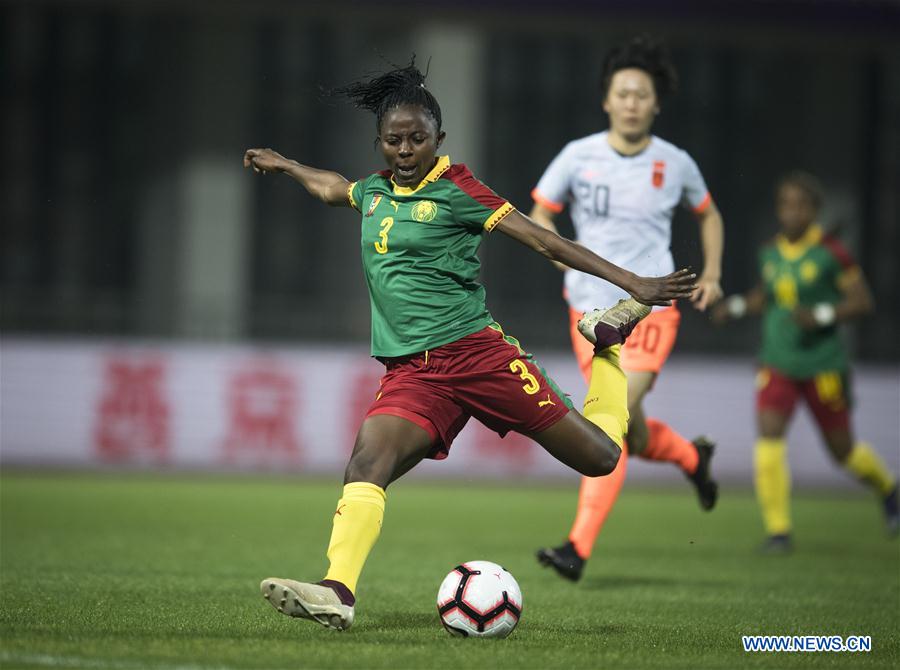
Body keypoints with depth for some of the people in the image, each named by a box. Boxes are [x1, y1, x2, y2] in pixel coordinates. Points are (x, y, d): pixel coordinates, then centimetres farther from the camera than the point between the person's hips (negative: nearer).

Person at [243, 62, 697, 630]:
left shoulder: (454, 189, -3)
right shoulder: (376, 191, 14)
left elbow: (544, 241, -6)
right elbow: (331, 188, 40)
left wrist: (634, 284, -11)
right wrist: (282, 165, 54)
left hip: (475, 352, -4)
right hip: (411, 375, 4)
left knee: (600, 456, -2)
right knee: (367, 462, -26)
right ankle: (339, 592, -40)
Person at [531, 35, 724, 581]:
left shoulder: (675, 164, 2)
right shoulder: (579, 156, 0)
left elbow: (708, 215, 20)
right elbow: (539, 218, 9)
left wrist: (712, 274, 9)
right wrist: (571, 258, -9)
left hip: (651, 307, -2)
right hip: (591, 308, 2)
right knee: (630, 433, 8)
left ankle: (580, 547, -19)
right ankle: (692, 457, 43)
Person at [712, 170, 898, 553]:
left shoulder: (831, 253, -11)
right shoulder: (770, 253, 4)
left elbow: (862, 300, -8)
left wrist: (822, 315, -22)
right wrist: (738, 306, 4)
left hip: (822, 363, -3)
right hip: (777, 363, 3)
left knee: (842, 449, 9)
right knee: (768, 437, -16)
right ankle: (778, 530, -8)